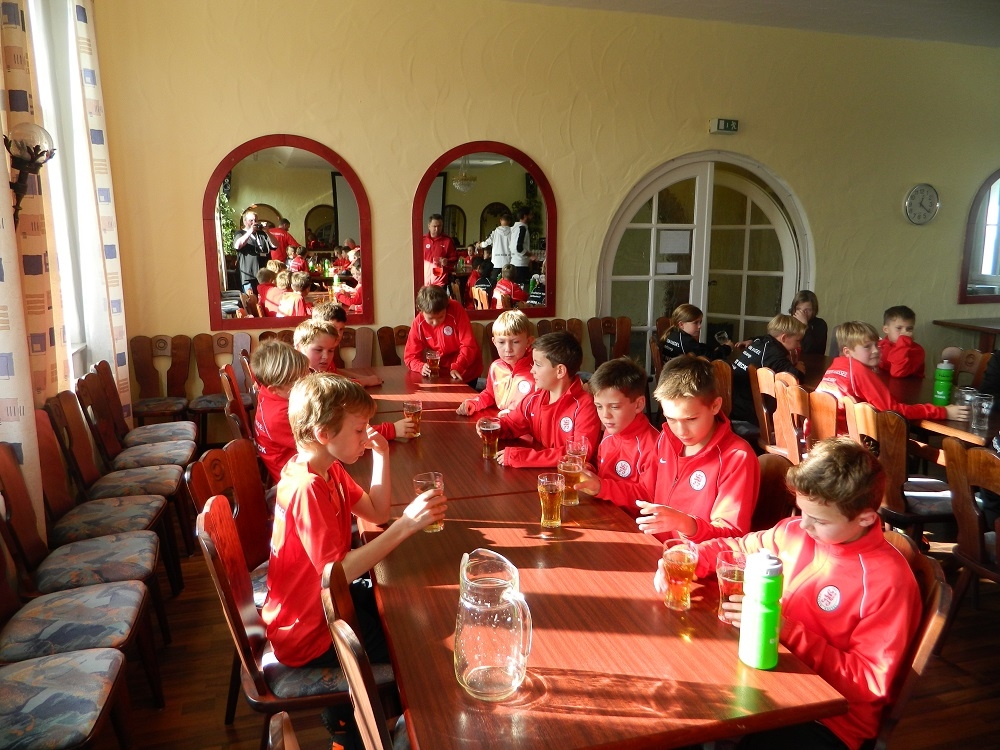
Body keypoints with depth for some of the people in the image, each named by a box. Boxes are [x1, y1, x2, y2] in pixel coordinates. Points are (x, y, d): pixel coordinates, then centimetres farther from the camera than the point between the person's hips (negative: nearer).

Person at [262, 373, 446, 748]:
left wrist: (381, 456, -7)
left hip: (323, 600, 9)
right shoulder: (307, 489, -31)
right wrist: (405, 526, -39)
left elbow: (376, 513, 5)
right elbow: (337, 573, -35)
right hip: (307, 633, -9)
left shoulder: (328, 468, -1)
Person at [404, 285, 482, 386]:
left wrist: (457, 367, -35)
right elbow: (410, 356, -8)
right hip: (441, 373, 2)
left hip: (465, 371, -2)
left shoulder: (456, 310, -22)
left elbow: (469, 345, -22)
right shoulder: (418, 324, -15)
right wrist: (422, 367, -29)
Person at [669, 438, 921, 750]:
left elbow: (869, 683, -16)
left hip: (828, 721, -5)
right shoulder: (795, 531, -2)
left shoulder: (890, 583, -17)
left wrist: (786, 630, -23)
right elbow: (737, 549, 14)